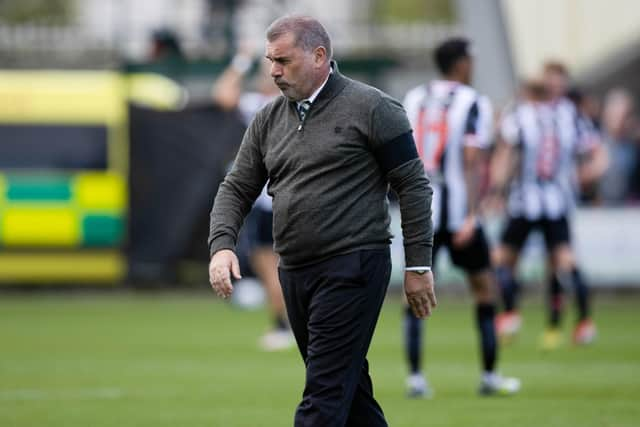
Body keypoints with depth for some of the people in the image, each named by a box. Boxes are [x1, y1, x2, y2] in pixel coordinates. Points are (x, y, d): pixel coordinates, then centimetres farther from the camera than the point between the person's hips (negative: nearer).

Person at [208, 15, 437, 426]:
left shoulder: (371, 109, -6)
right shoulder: (268, 120, 12)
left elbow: (413, 186, -5)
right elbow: (237, 188, 14)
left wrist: (418, 265, -7)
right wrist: (222, 245, -5)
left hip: (352, 269, -7)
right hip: (295, 271, 7)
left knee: (325, 393, -12)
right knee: (347, 387, 13)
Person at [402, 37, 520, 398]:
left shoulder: (414, 99, 8)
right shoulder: (474, 104, -7)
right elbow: (473, 162, -15)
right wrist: (472, 216, -19)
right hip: (458, 209, -4)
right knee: (484, 286, 10)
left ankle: (415, 376, 1)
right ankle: (490, 375, 12)